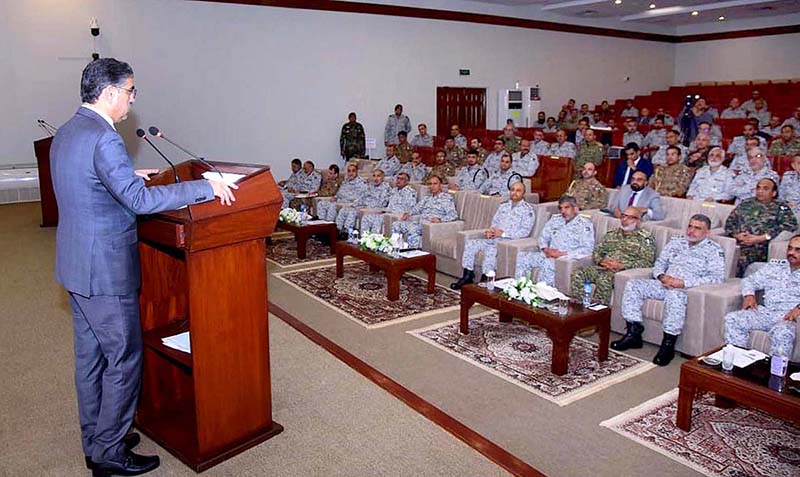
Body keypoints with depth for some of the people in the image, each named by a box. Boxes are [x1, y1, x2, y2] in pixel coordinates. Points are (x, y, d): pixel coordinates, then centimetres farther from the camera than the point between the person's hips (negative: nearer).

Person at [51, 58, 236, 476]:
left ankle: (95, 442, 32)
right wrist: (206, 187, -23)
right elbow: (140, 200, -26)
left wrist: (127, 176, 24)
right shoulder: (102, 138, -21)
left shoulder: (65, 133, 10)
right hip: (105, 269, -10)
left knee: (90, 356, 18)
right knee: (123, 360, 3)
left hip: (76, 265, 10)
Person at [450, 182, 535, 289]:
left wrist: (503, 233, -17)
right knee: (470, 243, -12)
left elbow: (525, 231, -11)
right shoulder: (503, 205, 19)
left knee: (491, 249, -35)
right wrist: (489, 231, -2)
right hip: (494, 238, 7)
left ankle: (484, 280, -25)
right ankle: (468, 276, -9)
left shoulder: (528, 209, -2)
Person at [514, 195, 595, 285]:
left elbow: (587, 249, -11)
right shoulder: (555, 219, 18)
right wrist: (546, 250, -4)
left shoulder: (585, 225, -1)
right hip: (549, 256, 6)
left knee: (548, 263, -37)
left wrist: (562, 254, -18)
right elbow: (543, 237, 19)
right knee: (521, 257, -14)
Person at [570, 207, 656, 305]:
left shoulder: (646, 238, 5)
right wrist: (602, 261, -3)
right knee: (577, 275, -21)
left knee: (604, 280, -37)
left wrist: (622, 266, -17)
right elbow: (597, 252, 21)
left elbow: (647, 262, -6)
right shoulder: (612, 234, 23)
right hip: (603, 268, 6)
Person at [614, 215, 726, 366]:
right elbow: (660, 262, 19)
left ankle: (668, 345, -31)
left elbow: (717, 277, -10)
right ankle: (633, 333, -12)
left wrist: (684, 283, -20)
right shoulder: (676, 242, 20)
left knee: (674, 294, -40)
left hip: (688, 289, -6)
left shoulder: (714, 250, 2)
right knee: (633, 285, -14)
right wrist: (662, 276, -6)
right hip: (664, 284, 6)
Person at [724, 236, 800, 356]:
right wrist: (749, 295, 4)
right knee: (732, 319, -17)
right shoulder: (774, 266, 21)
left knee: (782, 332, -39)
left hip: (789, 316, -5)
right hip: (766, 311, 5)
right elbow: (750, 280, 24)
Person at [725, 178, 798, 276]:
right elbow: (730, 221, 20)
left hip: (760, 246, -4)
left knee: (742, 257, -33)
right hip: (737, 243, 4)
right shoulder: (746, 203, 25)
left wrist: (762, 238, -11)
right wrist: (736, 234, -3)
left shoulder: (780, 206, 14)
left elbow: (791, 224, -2)